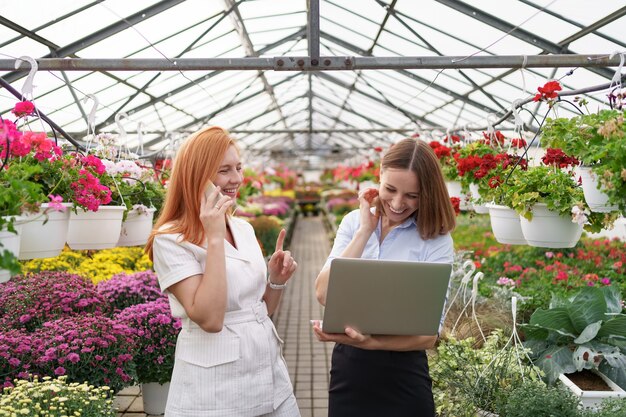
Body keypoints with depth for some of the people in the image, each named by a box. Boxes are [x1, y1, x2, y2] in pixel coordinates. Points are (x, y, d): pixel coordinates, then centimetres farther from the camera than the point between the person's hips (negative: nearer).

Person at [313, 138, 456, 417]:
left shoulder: (436, 241, -10)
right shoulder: (353, 222, 0)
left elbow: (428, 335, -13)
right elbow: (324, 294, -12)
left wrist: (368, 342, -28)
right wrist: (365, 230, -14)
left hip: (403, 376, -2)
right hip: (347, 368, 3)